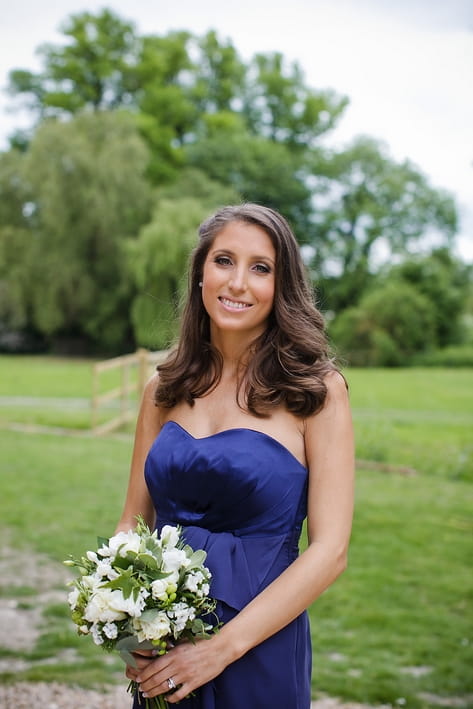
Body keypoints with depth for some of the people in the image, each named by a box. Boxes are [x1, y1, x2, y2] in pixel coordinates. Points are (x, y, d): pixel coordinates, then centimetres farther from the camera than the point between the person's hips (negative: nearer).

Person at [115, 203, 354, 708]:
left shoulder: (315, 390, -10)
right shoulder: (164, 389, 1)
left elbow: (329, 549, -13)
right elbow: (134, 519, 7)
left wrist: (222, 647, -18)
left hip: (261, 647, -3)